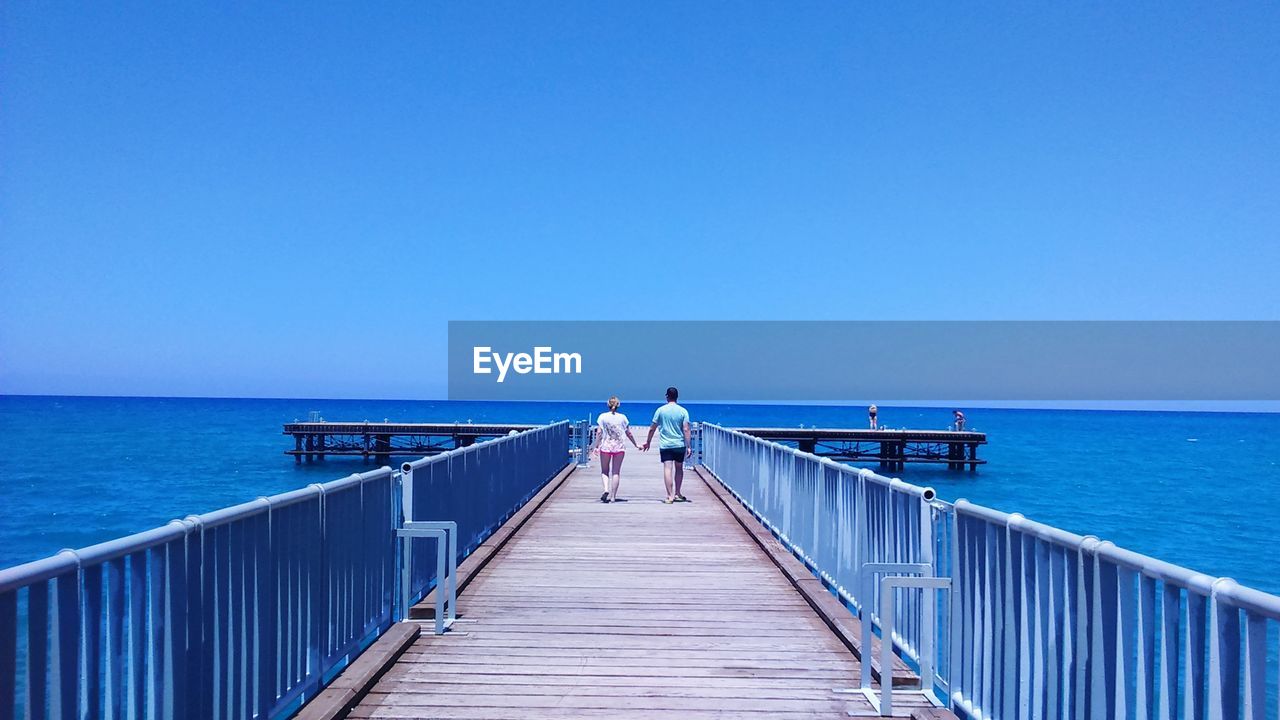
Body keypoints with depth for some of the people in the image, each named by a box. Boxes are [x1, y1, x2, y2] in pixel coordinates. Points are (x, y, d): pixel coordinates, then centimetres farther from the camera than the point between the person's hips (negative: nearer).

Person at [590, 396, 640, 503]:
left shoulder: (602, 416, 0)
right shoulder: (622, 417, 3)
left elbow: (599, 433, -6)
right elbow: (629, 433, 7)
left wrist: (595, 446, -2)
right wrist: (636, 445, 18)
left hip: (605, 446, 0)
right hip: (619, 447, 1)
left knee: (604, 471, 11)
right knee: (616, 472, 5)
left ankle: (606, 489, -14)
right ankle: (613, 497, 4)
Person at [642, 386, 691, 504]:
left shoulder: (661, 410, 0)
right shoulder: (683, 411, 0)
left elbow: (652, 428, 4)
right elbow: (686, 430, -7)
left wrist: (648, 442, 16)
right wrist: (688, 446, -4)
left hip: (665, 445, -1)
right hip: (679, 445, 1)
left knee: (667, 469, -4)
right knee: (679, 468, 17)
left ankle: (670, 496, -10)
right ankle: (677, 493, 25)